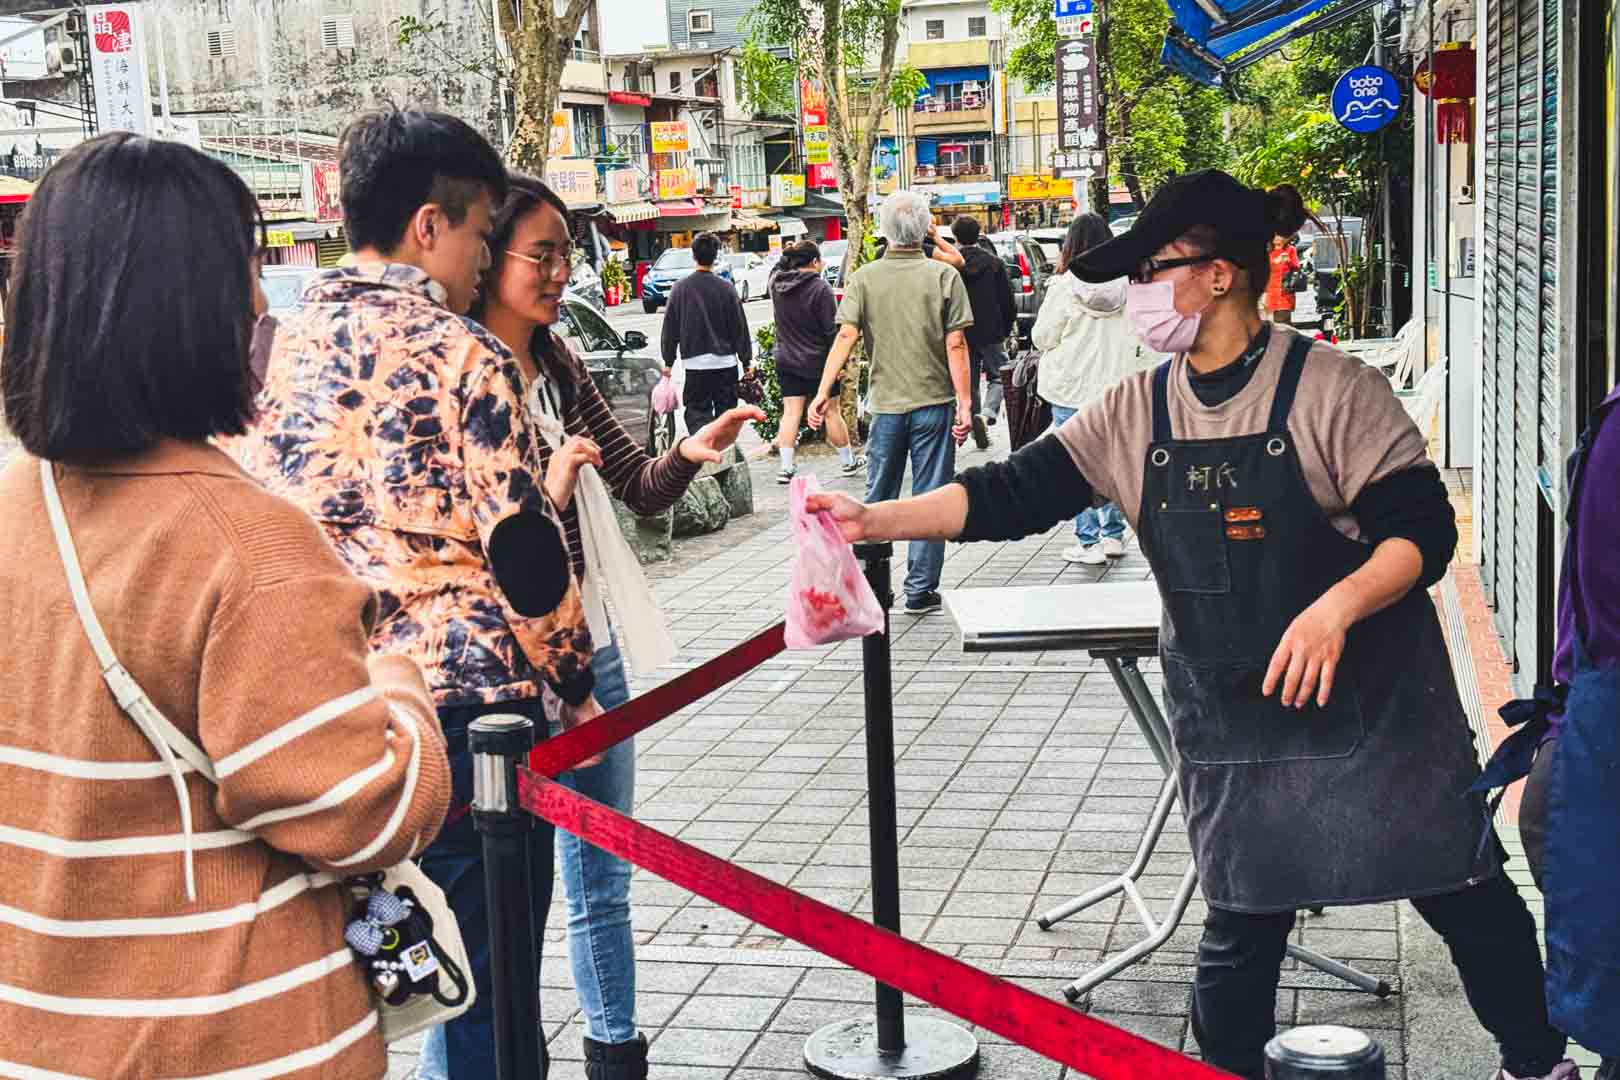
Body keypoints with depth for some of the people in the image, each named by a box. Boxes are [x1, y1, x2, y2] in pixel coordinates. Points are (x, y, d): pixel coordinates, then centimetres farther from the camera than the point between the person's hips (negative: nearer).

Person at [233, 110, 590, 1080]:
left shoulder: (285, 347, 8)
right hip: (463, 700, -6)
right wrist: (577, 685, 1)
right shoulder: (465, 355, -9)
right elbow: (524, 556, -12)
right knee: (483, 988, 6)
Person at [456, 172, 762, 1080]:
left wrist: (690, 454, -11)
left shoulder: (560, 367, 6)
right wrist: (543, 491, -28)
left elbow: (642, 489, 8)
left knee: (603, 879, 19)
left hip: (590, 647, 7)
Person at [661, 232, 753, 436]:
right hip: (726, 363, 0)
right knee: (726, 412, 11)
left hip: (695, 364, 0)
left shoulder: (681, 288, -2)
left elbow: (670, 328, 2)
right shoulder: (726, 288, -5)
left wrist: (668, 361, 10)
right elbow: (740, 327, -2)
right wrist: (746, 360, 7)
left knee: (697, 412, 3)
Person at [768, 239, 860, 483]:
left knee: (791, 412, 6)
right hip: (818, 361, -4)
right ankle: (848, 462, 19)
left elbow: (779, 267, 25)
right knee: (831, 412, 7)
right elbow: (832, 329, -15)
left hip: (786, 360, 4)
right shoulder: (820, 288, -17)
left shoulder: (776, 282, -2)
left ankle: (786, 467, 1)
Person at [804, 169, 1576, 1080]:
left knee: (1465, 894, 10)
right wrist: (876, 519, -12)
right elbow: (1014, 494, -2)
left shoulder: (1330, 388, -13)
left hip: (1373, 699, -3)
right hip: (1230, 719, 3)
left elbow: (1424, 530, -15)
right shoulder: (1137, 414, 1)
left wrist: (1337, 605, -33)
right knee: (1243, 919, 8)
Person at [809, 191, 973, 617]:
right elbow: (955, 345, -9)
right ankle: (920, 591, 7)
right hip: (934, 403, -2)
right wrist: (964, 403, -7)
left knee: (878, 499, 14)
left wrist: (823, 392, -10)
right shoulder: (944, 275, -5)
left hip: (886, 404, 2)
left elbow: (846, 336, -10)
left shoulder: (864, 278, 0)